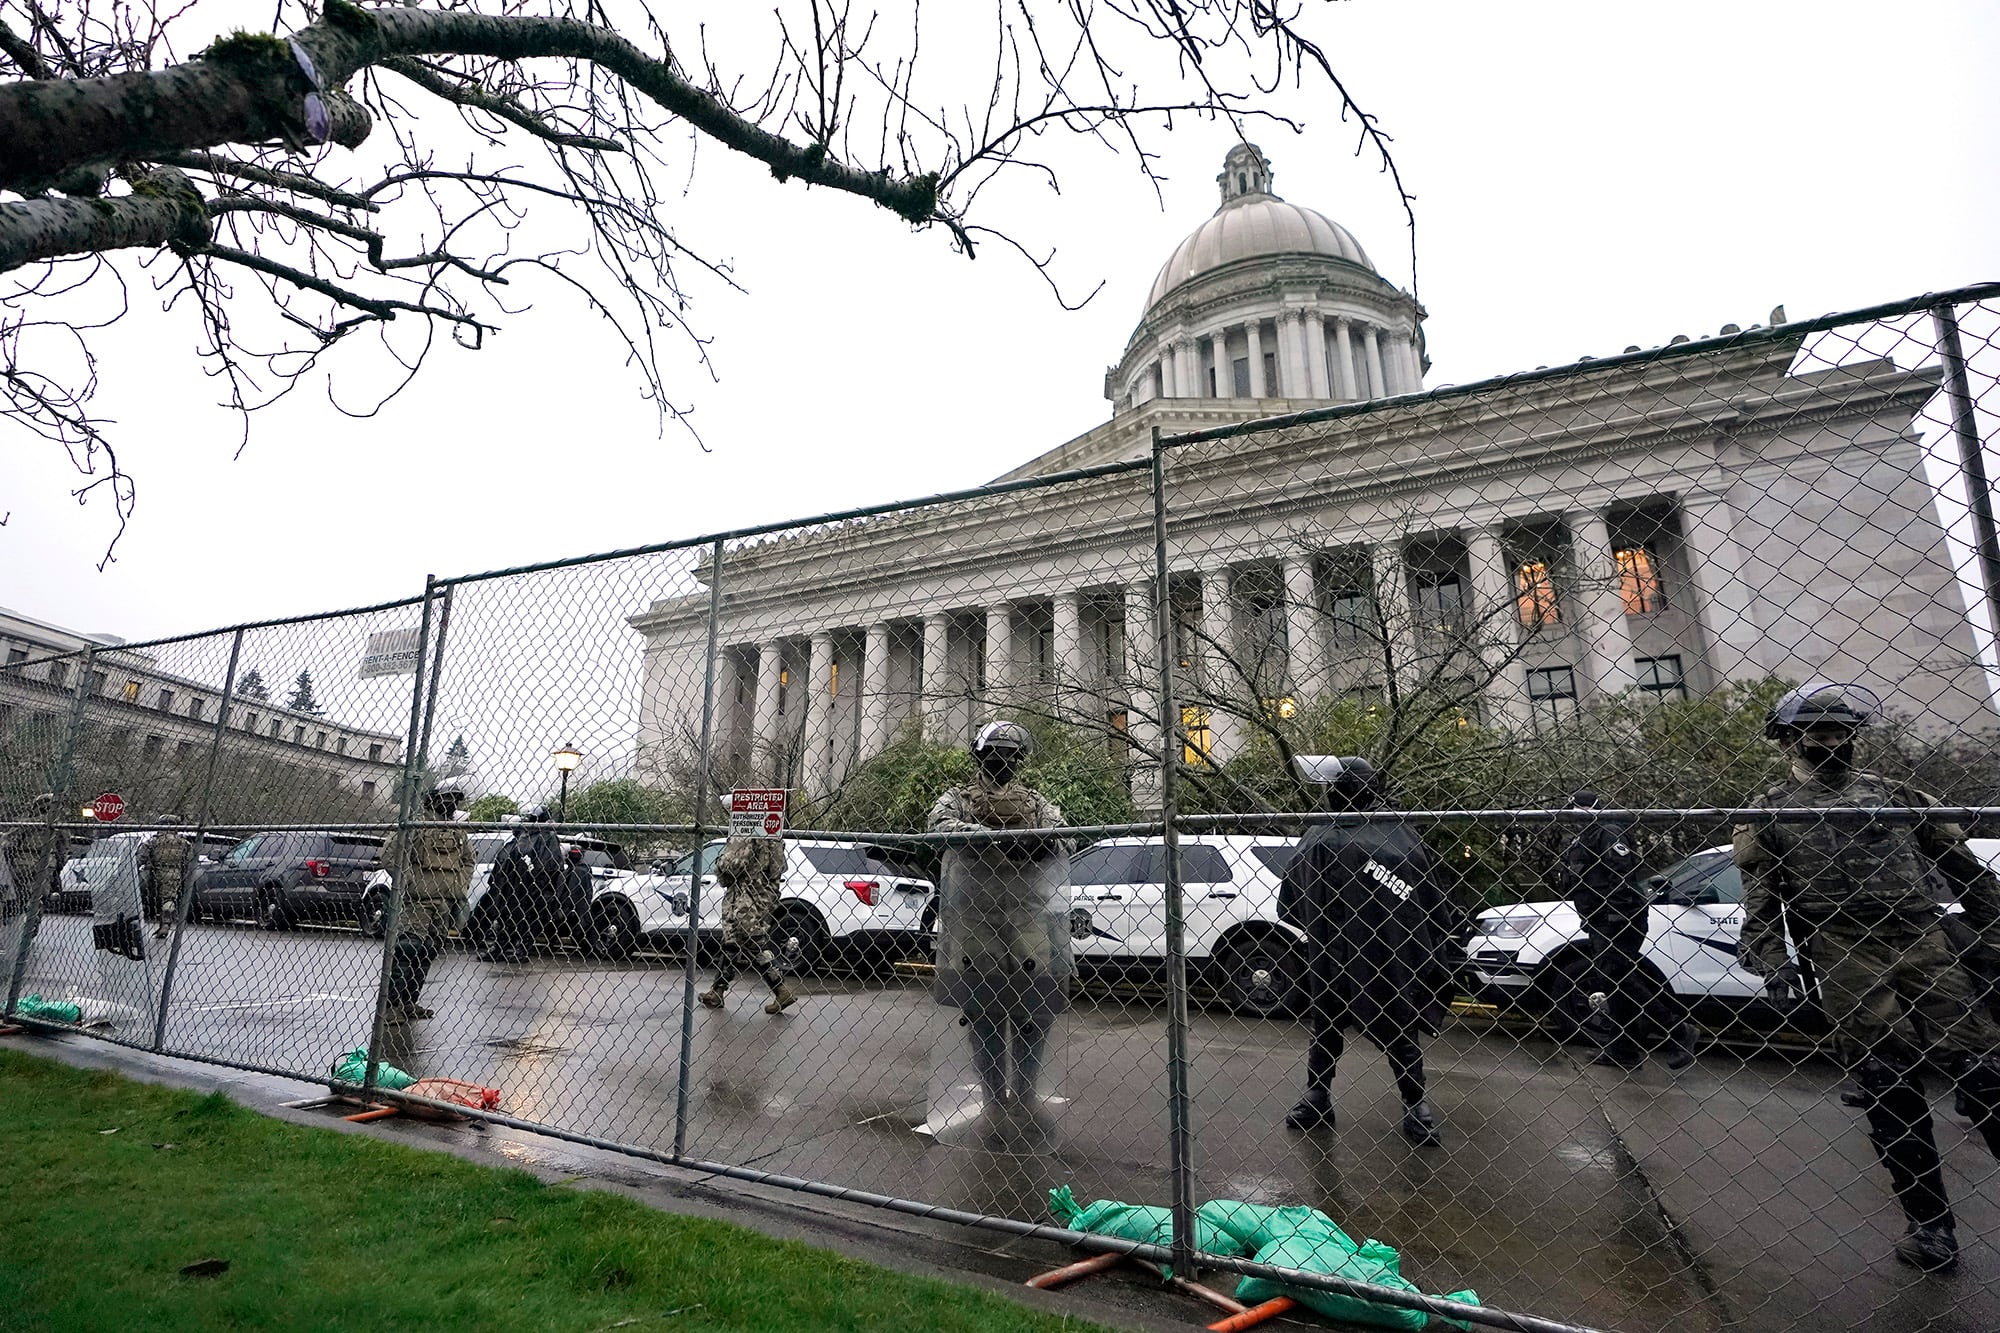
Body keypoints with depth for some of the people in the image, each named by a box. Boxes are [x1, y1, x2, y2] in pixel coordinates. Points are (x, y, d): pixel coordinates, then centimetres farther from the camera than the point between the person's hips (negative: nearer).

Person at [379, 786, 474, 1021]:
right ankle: (391, 1005, -5)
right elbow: (389, 853, -11)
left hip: (446, 902, 7)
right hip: (417, 900, -7)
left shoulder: (458, 833, 16)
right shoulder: (416, 825, -6)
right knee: (407, 949, -11)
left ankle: (410, 1002, 21)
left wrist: (461, 888, 14)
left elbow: (468, 861, 26)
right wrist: (407, 880, -13)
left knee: (428, 952, 11)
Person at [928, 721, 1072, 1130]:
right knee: (982, 1012, 5)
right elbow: (941, 825, -14)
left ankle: (1026, 1092, 21)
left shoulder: (1036, 802, 15)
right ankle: (995, 1094, 20)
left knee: (1037, 1010, 3)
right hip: (972, 923, -2)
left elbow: (1060, 833, 0)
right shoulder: (957, 799, 7)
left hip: (1029, 921, 2)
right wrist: (995, 835, -27)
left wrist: (1044, 842, -24)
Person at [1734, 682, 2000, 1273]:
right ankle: (1928, 1221, 11)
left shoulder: (1893, 794, 18)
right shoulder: (1769, 813, 9)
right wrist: (1770, 956, -7)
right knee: (1888, 1087, 0)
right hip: (1844, 961, -3)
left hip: (1922, 945, 3)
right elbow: (1759, 897, 5)